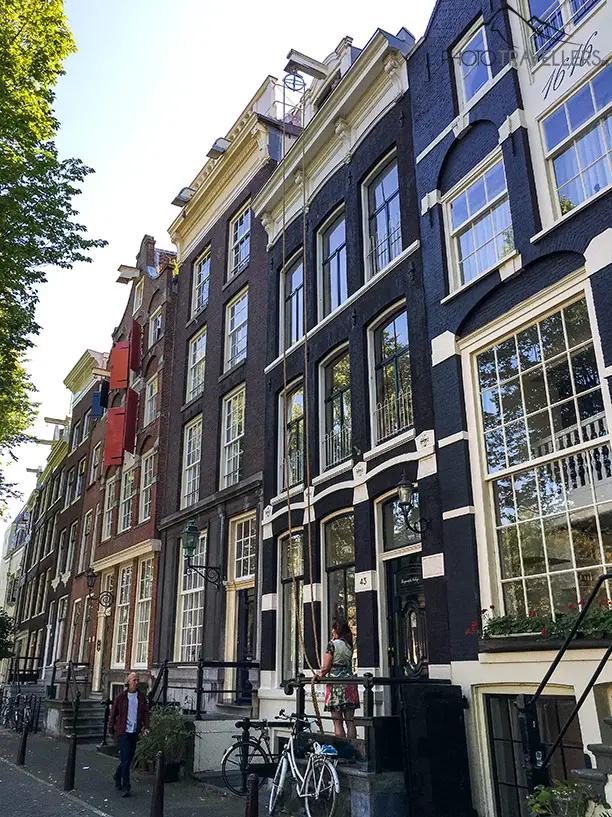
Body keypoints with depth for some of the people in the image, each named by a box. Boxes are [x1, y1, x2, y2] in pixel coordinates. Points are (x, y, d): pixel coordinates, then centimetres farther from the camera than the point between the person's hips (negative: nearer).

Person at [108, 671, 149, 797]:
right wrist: (111, 729, 6)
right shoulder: (121, 696, -5)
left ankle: (118, 778, 36)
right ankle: (126, 787, -3)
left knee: (128, 758, 13)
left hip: (135, 731, 4)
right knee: (125, 759, -8)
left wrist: (145, 725, -5)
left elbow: (145, 711, 7)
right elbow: (113, 713, 3)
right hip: (123, 730, -4)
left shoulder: (141, 696, 4)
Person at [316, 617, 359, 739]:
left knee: (338, 722, -2)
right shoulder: (349, 645, 8)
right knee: (350, 721, 8)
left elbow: (326, 667, -9)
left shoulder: (333, 644, -9)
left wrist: (318, 677, 8)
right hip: (350, 684, 6)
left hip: (335, 684, -6)